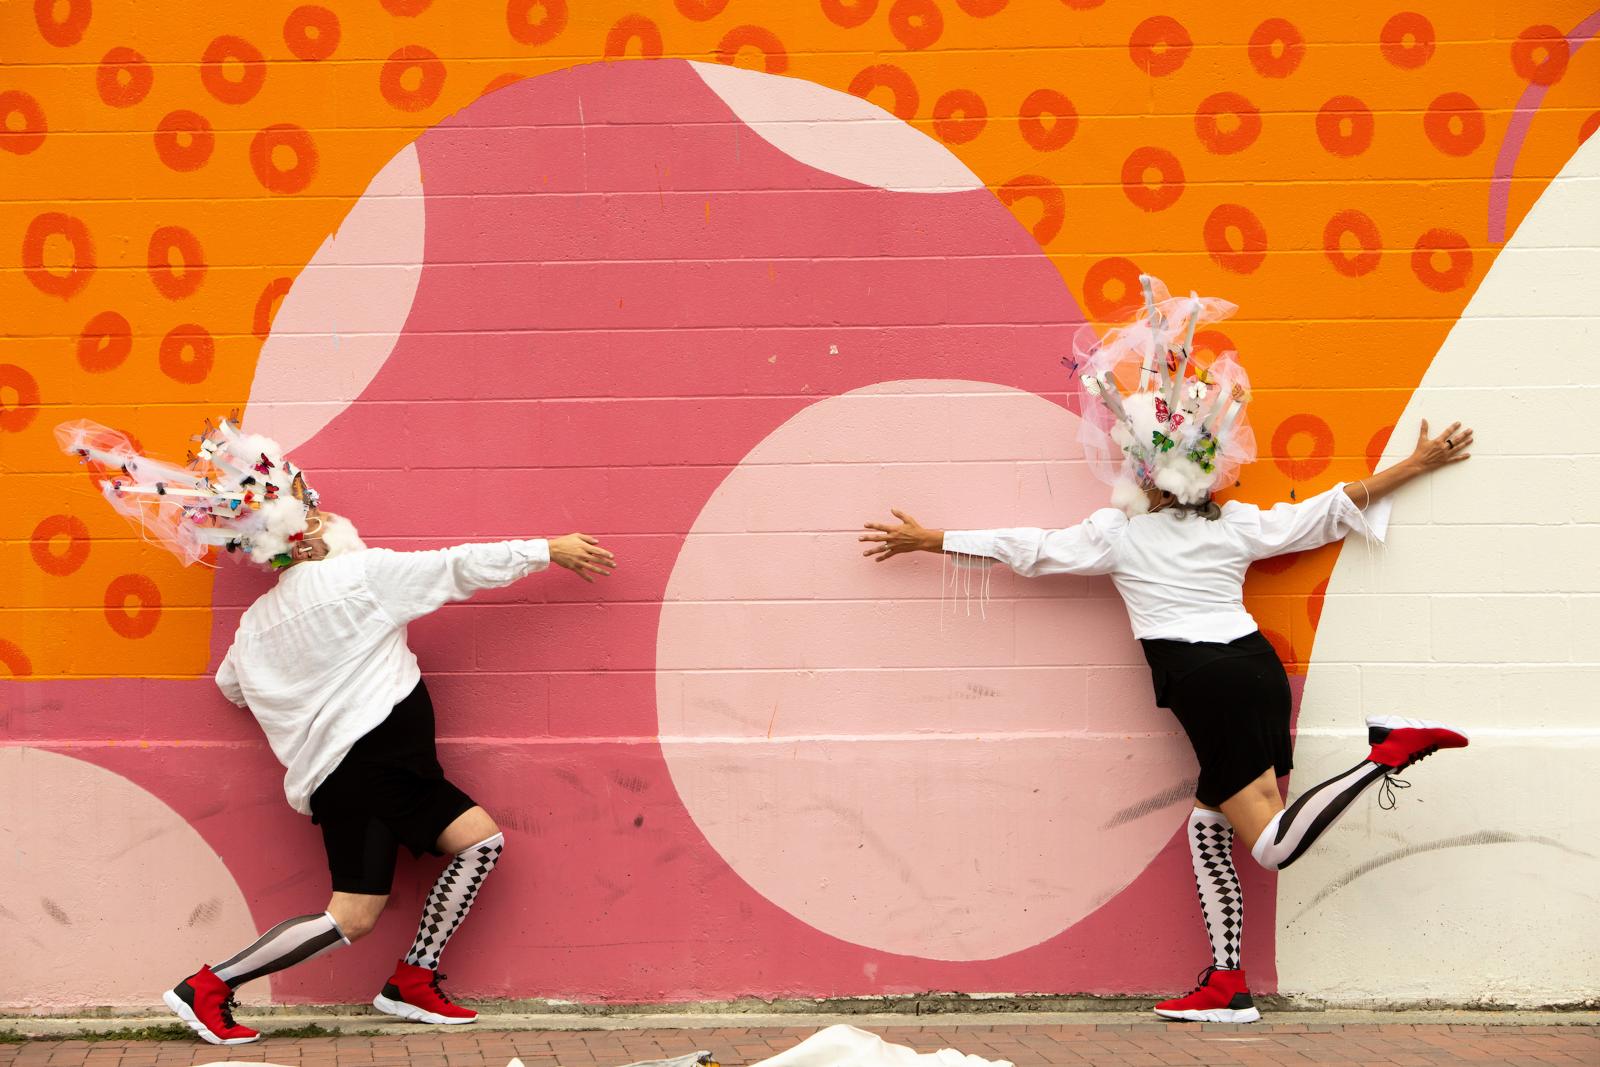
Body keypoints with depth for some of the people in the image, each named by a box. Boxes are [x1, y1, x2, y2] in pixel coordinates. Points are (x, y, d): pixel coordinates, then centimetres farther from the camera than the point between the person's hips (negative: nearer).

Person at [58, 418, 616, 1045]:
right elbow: (461, 567, -6)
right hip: (363, 763, -10)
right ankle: (209, 988, -3)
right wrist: (549, 550, 2)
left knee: (480, 839, 7)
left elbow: (231, 685, 27)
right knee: (351, 918, -10)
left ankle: (412, 981, 8)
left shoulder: (259, 619, 13)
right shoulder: (359, 574, -9)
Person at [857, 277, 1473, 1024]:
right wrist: (1418, 464, 25)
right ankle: (1226, 987, 8)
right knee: (1210, 822, 13)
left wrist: (927, 540, 17)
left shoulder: (1117, 533, 1)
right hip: (1257, 668, 7)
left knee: (1271, 844, -9)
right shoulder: (1238, 524, 12)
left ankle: (1388, 753, -26)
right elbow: (1334, 509, 15)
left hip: (1206, 686, -7)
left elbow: (1024, 550, 7)